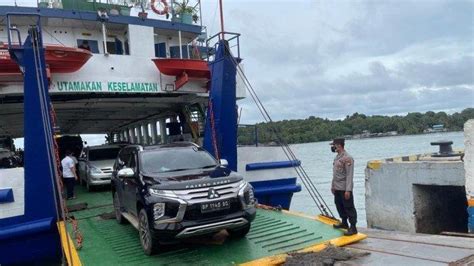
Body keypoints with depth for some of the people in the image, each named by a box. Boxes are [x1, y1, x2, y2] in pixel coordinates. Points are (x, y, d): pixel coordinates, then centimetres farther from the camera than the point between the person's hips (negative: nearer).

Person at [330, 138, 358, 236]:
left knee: (349, 208, -2)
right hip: (337, 188, 9)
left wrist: (348, 190, -23)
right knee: (339, 206, 18)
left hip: (345, 189, -9)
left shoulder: (347, 158, -17)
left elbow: (349, 175, -20)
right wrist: (333, 186, 20)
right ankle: (344, 223, 33)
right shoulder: (337, 157, 11)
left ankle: (353, 228, 5)